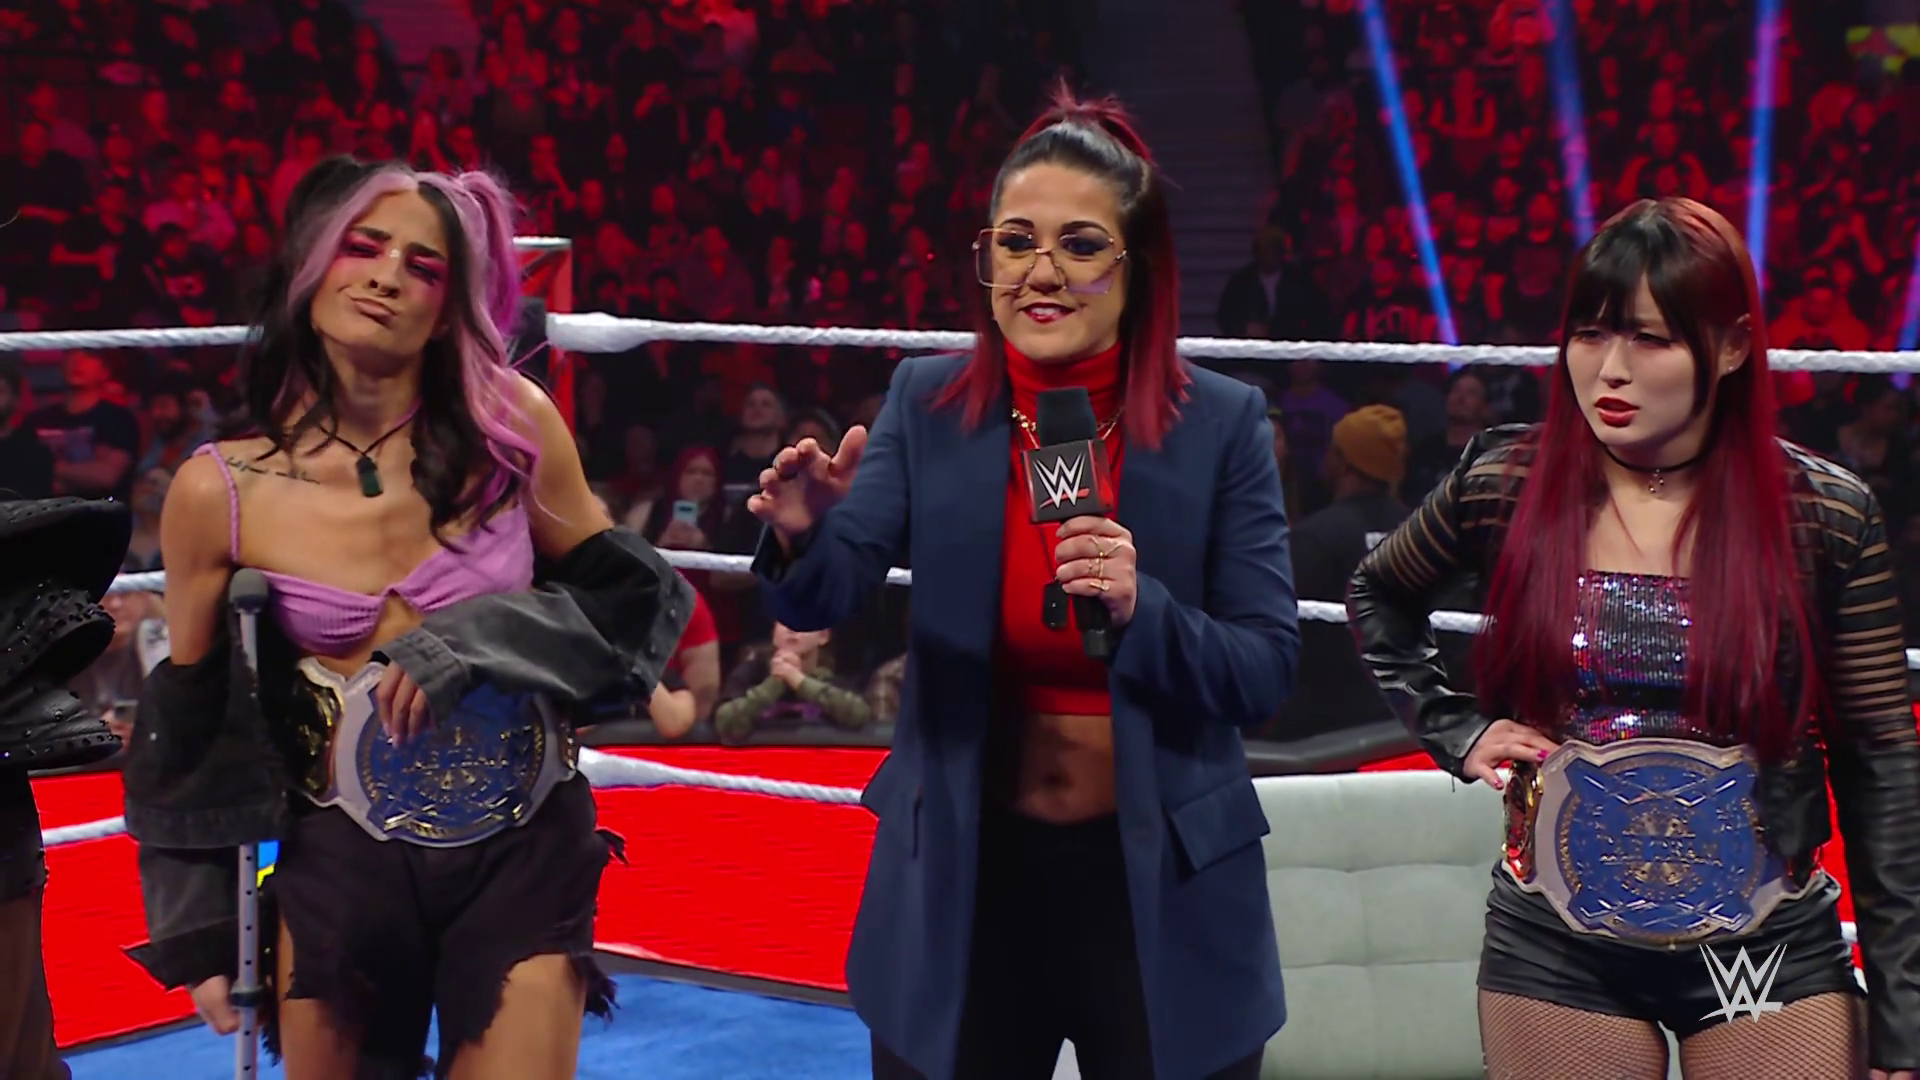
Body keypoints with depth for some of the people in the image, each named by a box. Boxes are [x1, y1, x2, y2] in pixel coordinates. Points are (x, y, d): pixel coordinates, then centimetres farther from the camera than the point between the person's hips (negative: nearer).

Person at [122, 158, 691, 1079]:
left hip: (525, 853, 0)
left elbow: (627, 595, 2)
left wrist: (480, 640, -16)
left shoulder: (510, 426, -8)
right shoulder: (220, 492, -7)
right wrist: (201, 927, 6)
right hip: (341, 863, 0)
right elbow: (190, 726, 4)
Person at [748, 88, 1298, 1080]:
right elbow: (821, 600, -11)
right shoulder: (927, 403, -3)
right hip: (962, 876, 1)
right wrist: (802, 536, -33)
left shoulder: (1222, 424, -7)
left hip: (1161, 882, -1)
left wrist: (1141, 608, -26)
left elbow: (1266, 674, -8)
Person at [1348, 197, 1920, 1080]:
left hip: (1771, 951, -1)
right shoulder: (1504, 486, -4)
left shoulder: (1824, 516, -6)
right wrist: (1455, 731, 2)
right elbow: (1375, 599, 17)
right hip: (1554, 950, 1)